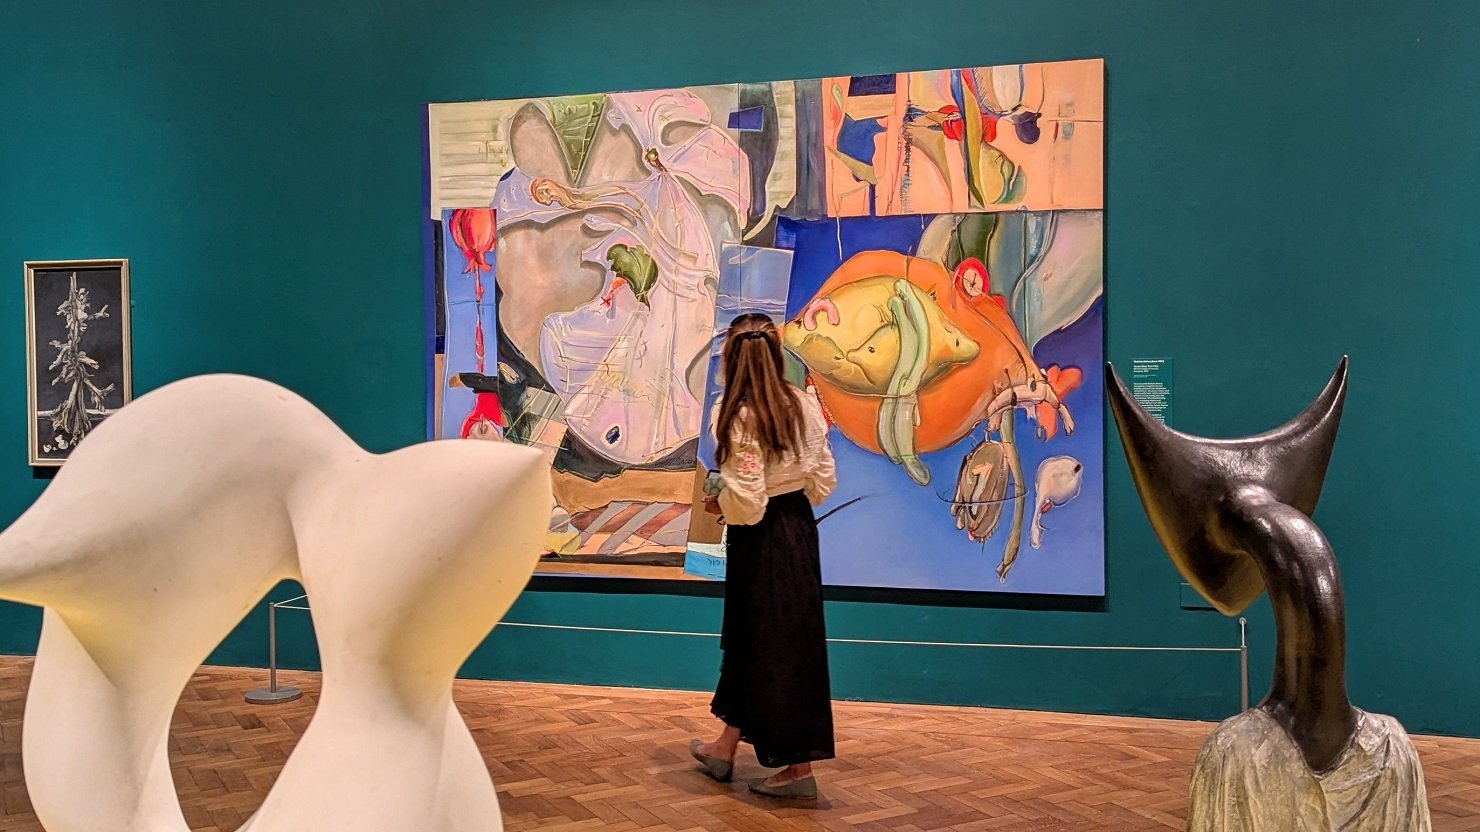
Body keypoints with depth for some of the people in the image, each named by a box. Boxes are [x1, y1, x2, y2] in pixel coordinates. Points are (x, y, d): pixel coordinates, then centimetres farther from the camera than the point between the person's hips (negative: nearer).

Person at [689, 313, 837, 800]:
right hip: (800, 530, 7)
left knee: (771, 647, 5)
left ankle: (799, 770, 13)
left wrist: (718, 505, -3)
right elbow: (823, 481, 3)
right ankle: (725, 749, 32)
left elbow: (746, 503, -22)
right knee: (750, 639, 17)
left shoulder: (740, 417, -20)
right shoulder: (804, 404, 0)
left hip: (760, 540, -7)